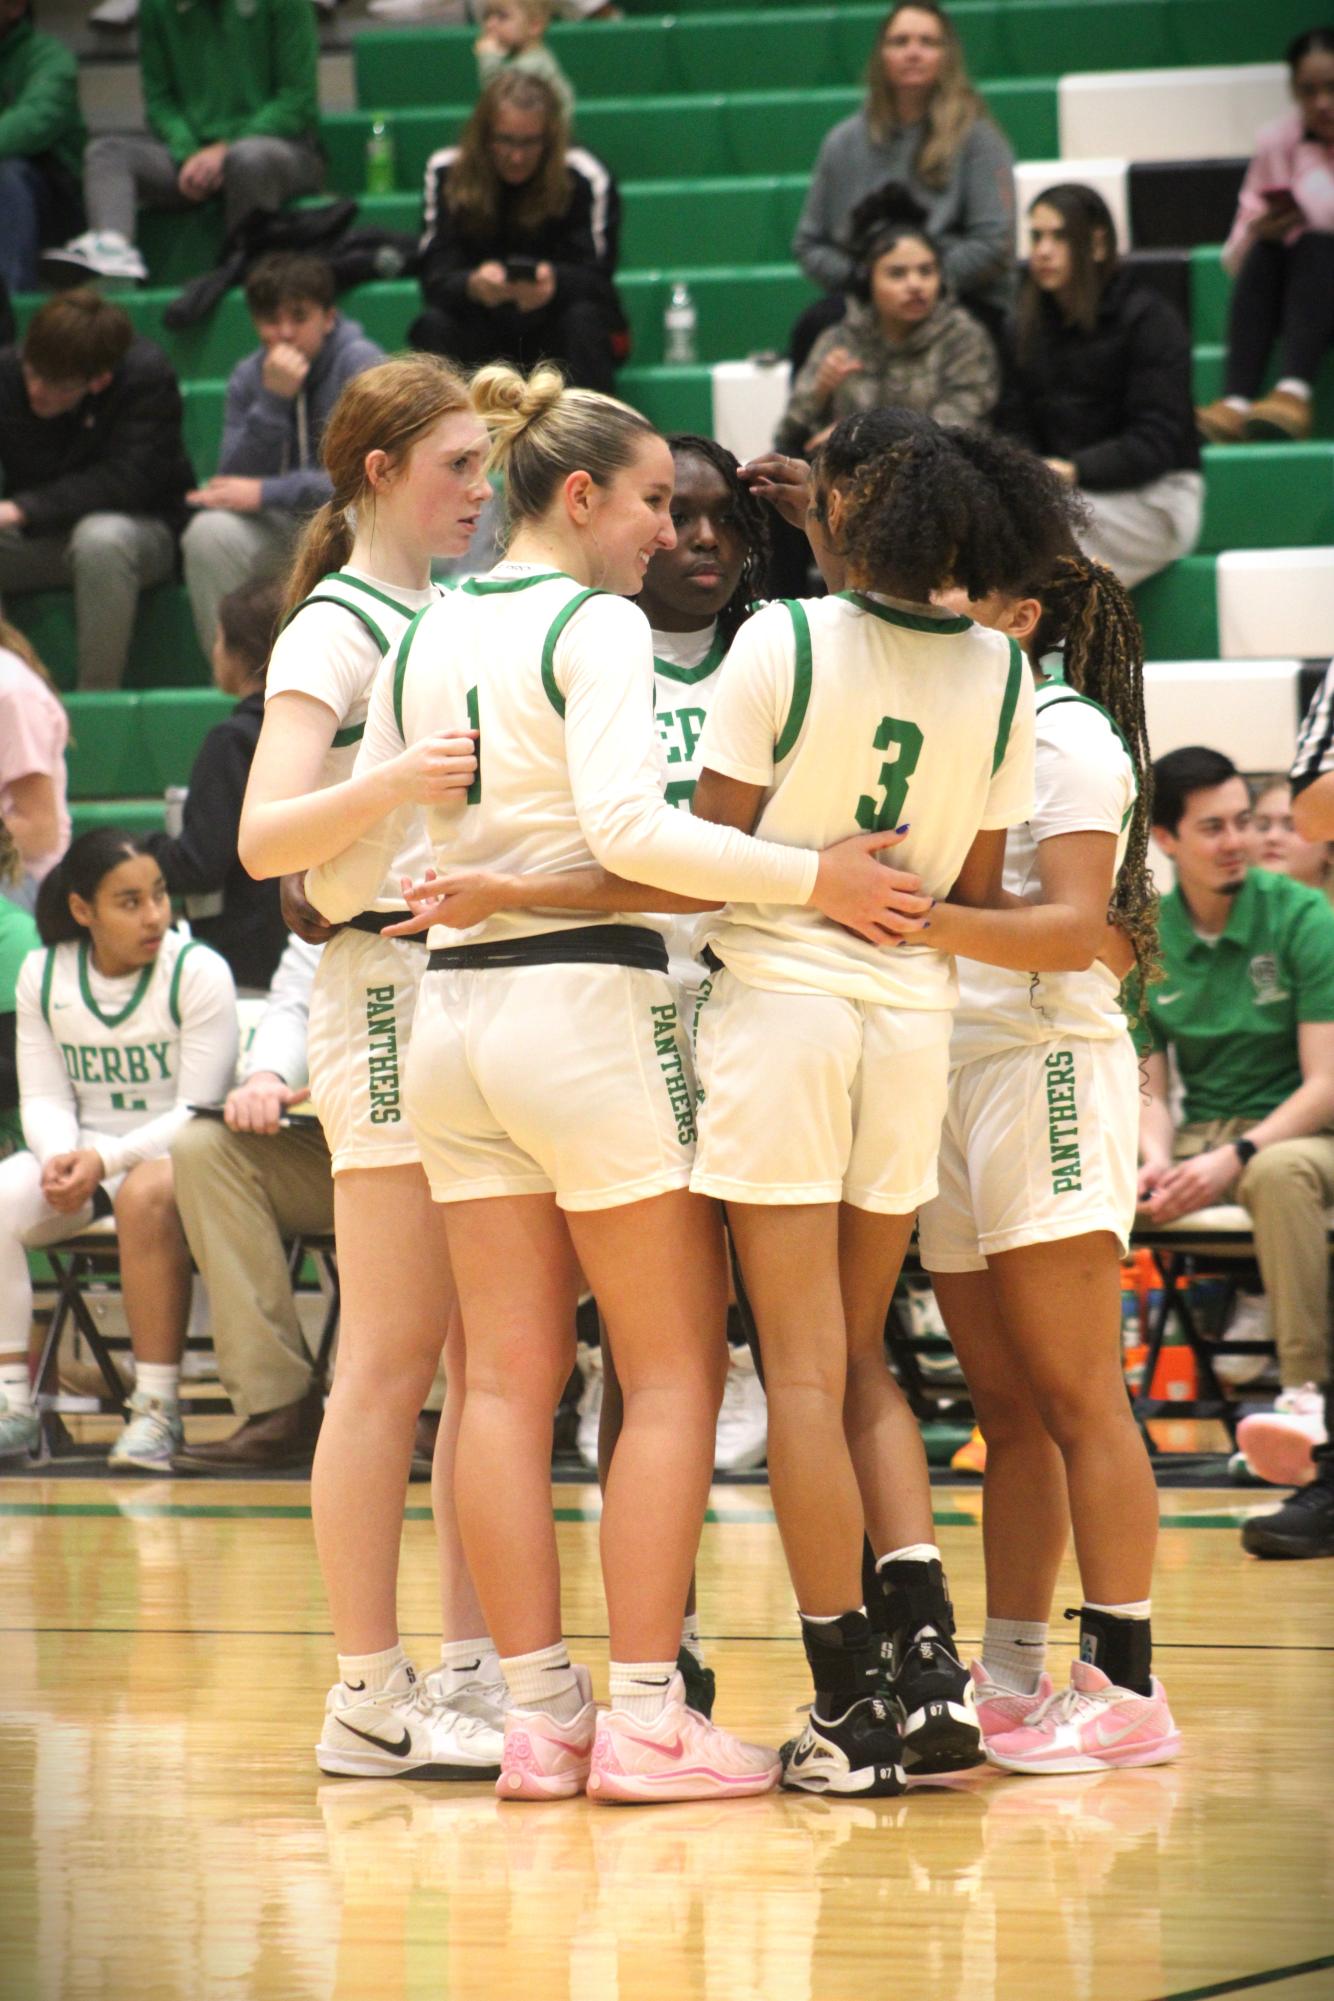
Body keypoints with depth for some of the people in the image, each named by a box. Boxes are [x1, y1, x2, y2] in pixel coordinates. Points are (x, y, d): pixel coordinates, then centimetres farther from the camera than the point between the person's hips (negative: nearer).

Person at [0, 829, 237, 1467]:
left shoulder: (198, 972, -9)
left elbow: (195, 1109, -12)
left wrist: (106, 1161, -25)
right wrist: (61, 1157, -18)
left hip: (175, 1154, -4)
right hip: (80, 1156, 4)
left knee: (146, 1194, -38)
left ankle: (156, 1408, -32)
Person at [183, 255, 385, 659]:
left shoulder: (362, 364, -12)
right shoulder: (249, 376, 4)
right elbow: (234, 481, -7)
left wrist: (266, 493, -22)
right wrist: (273, 400, -20)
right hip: (281, 533, 4)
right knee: (210, 532, -25)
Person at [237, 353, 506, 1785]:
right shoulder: (335, 629, -6)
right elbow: (266, 837, -17)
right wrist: (394, 783, -32)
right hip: (391, 990, -8)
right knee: (392, 1364, -7)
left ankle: (473, 1674, 10)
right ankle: (371, 1695, -5)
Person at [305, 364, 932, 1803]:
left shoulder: (421, 641, 11)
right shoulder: (596, 625, -9)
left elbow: (343, 877, 13)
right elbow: (628, 827, -24)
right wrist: (813, 876, -20)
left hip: (452, 1012, 7)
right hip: (587, 1005, -7)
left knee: (507, 1379, 7)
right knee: (676, 1372, 0)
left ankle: (537, 1713, 6)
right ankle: (645, 1720, -4)